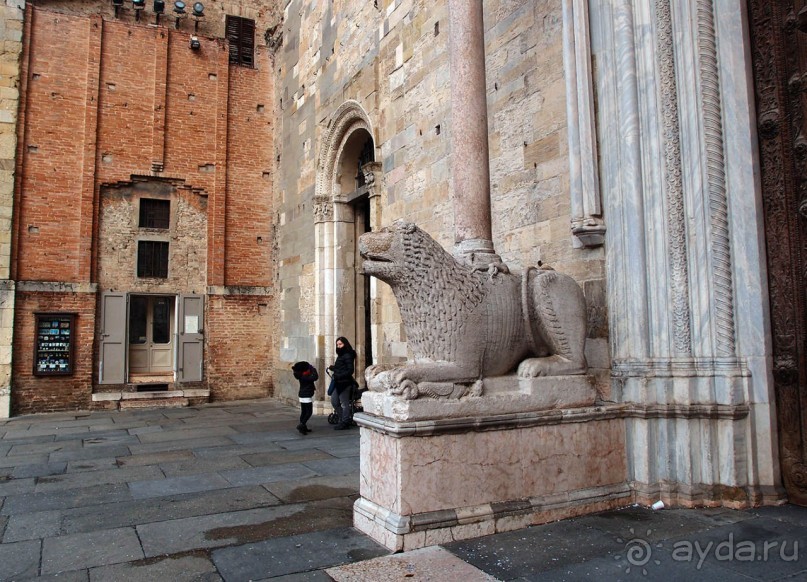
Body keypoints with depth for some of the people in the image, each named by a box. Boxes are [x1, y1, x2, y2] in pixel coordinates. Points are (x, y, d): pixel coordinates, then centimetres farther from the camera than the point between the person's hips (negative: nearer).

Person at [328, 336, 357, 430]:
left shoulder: (348, 356, -12)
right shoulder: (340, 355, 16)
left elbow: (350, 370, -18)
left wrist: (338, 376, -22)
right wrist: (333, 368, 3)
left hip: (345, 383, -10)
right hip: (338, 383, 10)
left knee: (344, 403, -1)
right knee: (334, 401, 14)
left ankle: (345, 422, 8)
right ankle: (342, 418, 27)